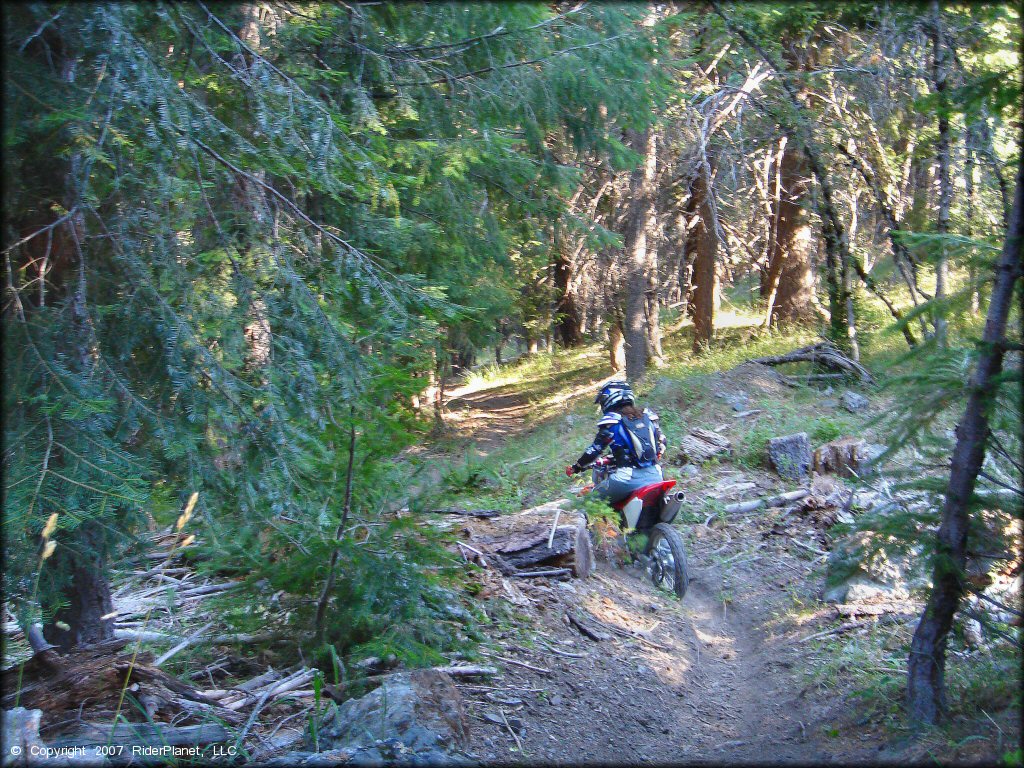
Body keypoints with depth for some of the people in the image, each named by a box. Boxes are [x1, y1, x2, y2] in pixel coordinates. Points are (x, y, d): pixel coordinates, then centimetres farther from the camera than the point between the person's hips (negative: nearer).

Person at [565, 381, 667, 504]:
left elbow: (594, 451, -2)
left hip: (629, 478, -6)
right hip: (655, 475, 6)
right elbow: (661, 442, 21)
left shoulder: (612, 421, -2)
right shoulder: (647, 415, 14)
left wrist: (575, 468, 12)